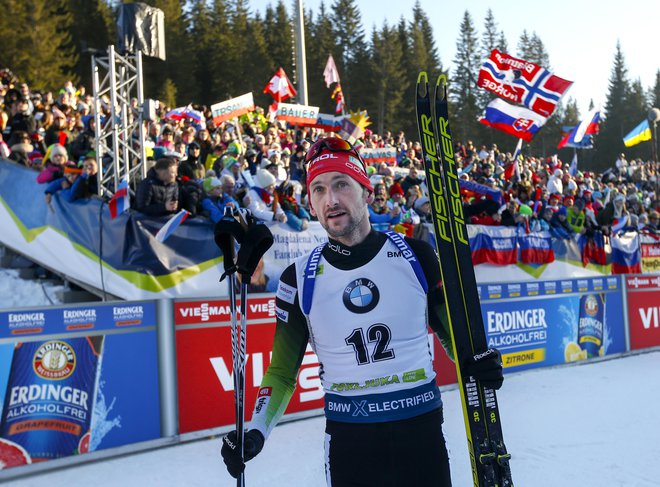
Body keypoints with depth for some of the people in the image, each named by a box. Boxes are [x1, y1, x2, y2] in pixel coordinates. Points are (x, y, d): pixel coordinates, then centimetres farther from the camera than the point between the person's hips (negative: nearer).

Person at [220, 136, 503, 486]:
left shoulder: (414, 255, -4)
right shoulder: (299, 278, -3)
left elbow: (451, 331, 8)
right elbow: (282, 372, 6)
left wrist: (475, 363, -11)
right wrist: (255, 432, -7)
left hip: (422, 429, 0)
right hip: (347, 439, 0)